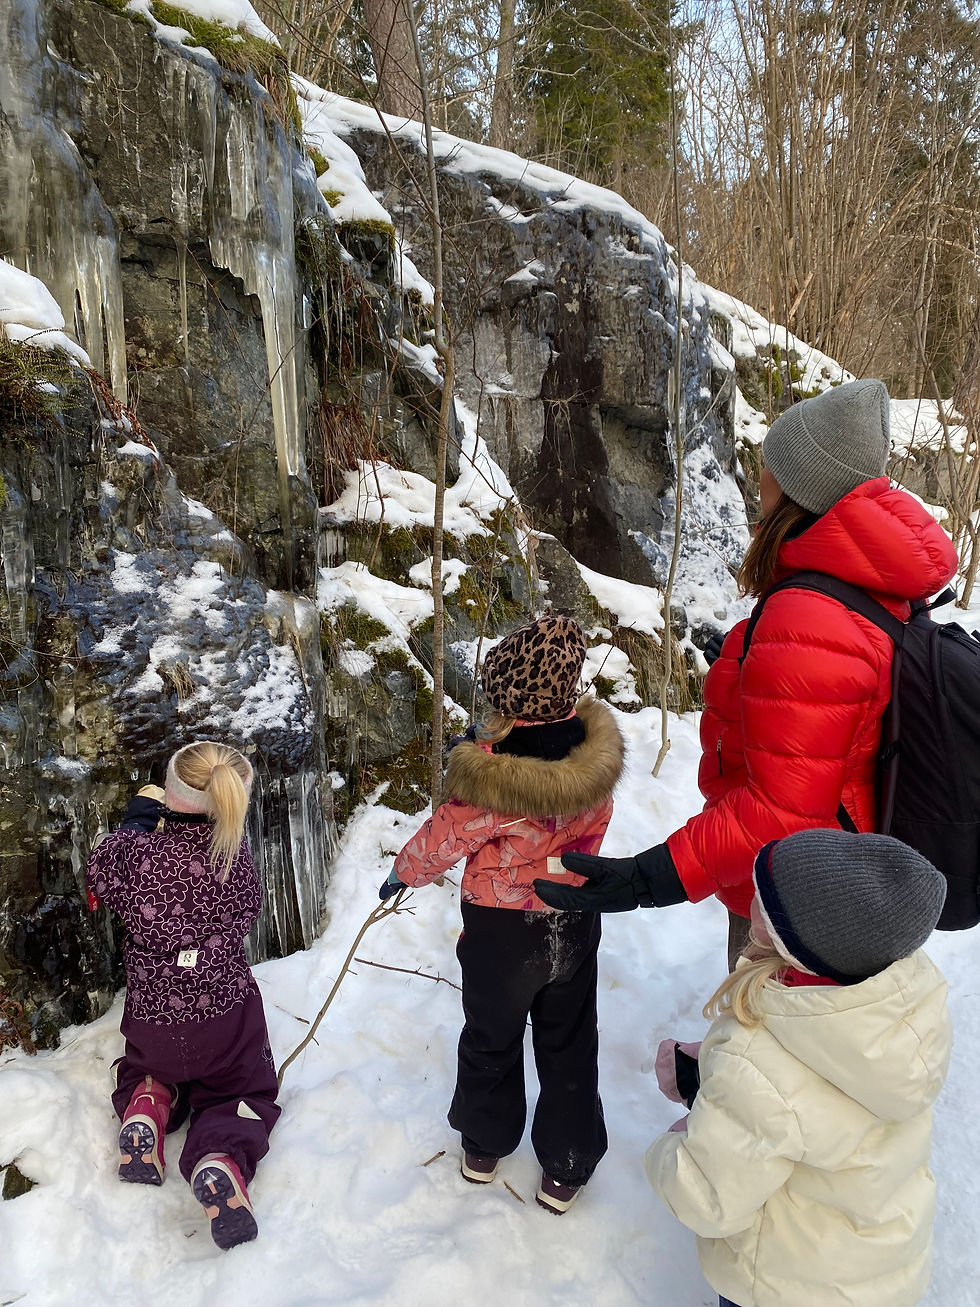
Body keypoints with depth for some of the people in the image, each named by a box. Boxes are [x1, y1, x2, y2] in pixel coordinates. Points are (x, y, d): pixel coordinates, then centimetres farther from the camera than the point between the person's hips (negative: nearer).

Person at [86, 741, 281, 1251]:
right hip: (228, 1011, -1)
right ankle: (221, 1158, -12)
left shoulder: (134, 850, -22)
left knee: (144, 1071, 35)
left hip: (152, 1015, 1)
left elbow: (99, 880, 2)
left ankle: (146, 1108, 2)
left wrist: (138, 818, 12)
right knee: (242, 1094, 20)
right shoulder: (237, 849, -17)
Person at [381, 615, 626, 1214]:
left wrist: (403, 873, 5)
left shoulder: (489, 776, -32)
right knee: (569, 1043, 21)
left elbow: (443, 839, -16)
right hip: (575, 923, 3)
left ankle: (484, 1146, 45)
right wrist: (487, 746, 2)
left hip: (501, 929, -3)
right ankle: (566, 1169, 35)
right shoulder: (595, 745, -18)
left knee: (493, 1038, 22)